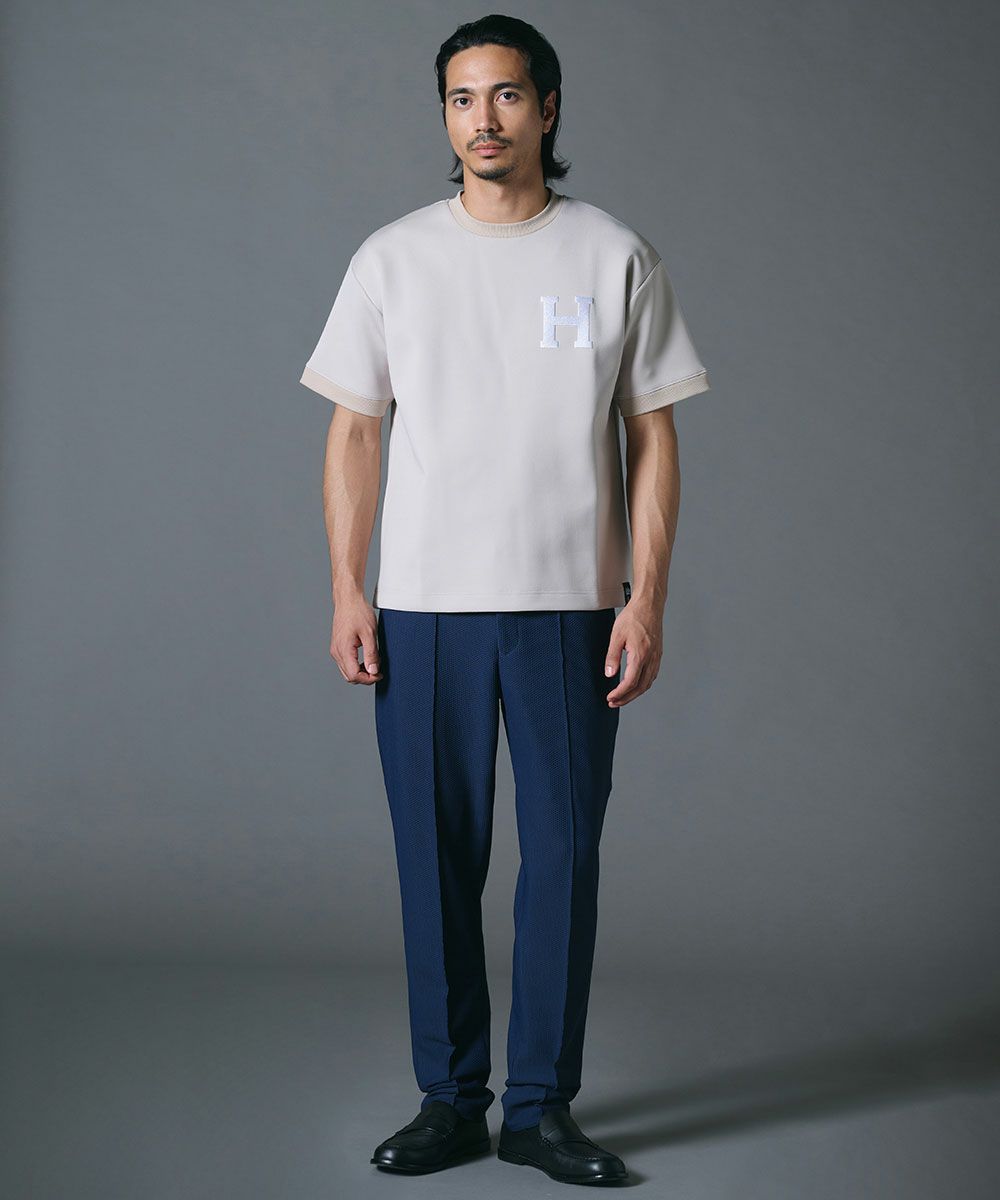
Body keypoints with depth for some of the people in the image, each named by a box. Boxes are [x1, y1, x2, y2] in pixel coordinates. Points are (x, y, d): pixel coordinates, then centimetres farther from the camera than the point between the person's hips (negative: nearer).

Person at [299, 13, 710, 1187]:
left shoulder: (615, 257, 2)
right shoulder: (392, 258, 5)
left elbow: (652, 437, 2)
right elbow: (353, 431, 6)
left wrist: (646, 601, -6)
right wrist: (347, 592, -2)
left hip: (569, 607, -1)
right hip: (424, 607, 1)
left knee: (562, 856, 2)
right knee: (436, 858, 6)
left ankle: (541, 1106, 14)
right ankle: (449, 1099, 19)